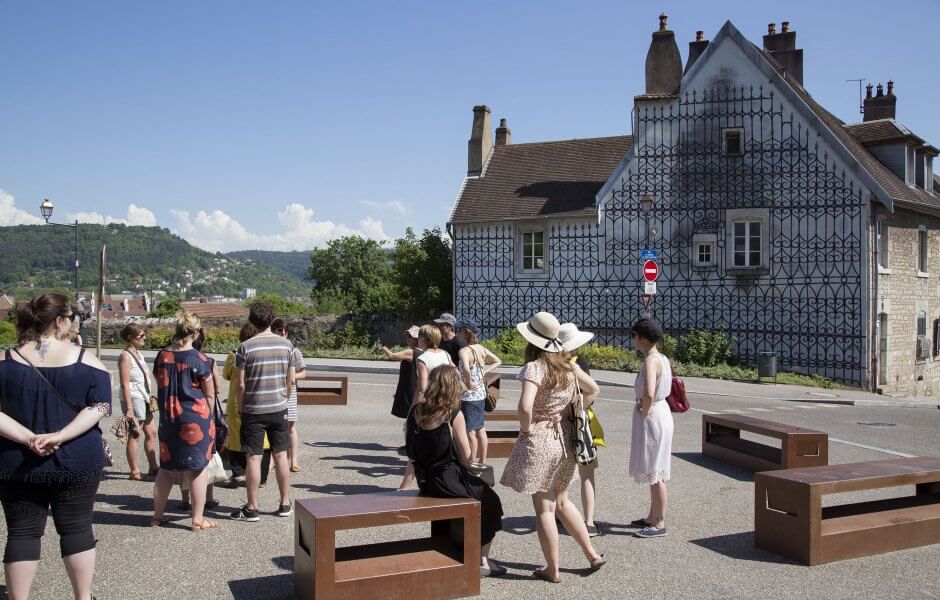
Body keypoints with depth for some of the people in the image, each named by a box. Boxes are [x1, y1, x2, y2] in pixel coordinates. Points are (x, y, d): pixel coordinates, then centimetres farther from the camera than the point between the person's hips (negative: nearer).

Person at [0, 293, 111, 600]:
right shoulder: (86, 361, -7)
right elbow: (99, 407, -12)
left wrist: (28, 438, -15)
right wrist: (61, 435, -17)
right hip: (78, 463, 0)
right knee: (76, 529, 10)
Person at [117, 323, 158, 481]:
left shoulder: (138, 353, 13)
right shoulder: (125, 356, -15)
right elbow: (125, 384, -20)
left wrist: (150, 397, 19)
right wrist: (129, 409, -23)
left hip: (144, 398, 9)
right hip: (133, 399, -9)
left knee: (151, 433, 13)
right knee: (135, 435, -1)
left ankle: (153, 467, 22)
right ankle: (134, 472, 8)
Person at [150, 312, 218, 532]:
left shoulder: (162, 356, 2)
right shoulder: (199, 359, -13)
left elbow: (160, 385, 13)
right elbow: (210, 393, -7)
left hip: (168, 417, 5)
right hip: (195, 418, -5)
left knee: (167, 468, 17)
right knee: (198, 468, 4)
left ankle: (157, 515, 25)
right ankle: (198, 520, 9)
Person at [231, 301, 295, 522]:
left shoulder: (246, 347, -9)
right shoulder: (286, 345, 0)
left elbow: (241, 384, -9)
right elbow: (291, 381, 4)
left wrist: (240, 409, 4)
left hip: (253, 410, -3)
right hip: (279, 409, 3)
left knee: (253, 458, 3)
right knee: (281, 456, 10)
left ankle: (252, 508, 9)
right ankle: (285, 504, 18)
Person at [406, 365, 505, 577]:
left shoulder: (415, 412, -1)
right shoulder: (454, 414, -17)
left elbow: (411, 452, 6)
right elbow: (466, 458, -12)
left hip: (424, 482, 7)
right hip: (448, 482, -7)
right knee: (489, 500, 18)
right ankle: (482, 561, 23)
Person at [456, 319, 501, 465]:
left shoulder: (464, 351, -19)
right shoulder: (481, 348, 4)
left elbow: (466, 369, -38)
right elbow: (498, 361, 16)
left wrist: (469, 382, -20)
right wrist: (484, 372, 9)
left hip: (469, 396, -8)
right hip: (481, 394, 8)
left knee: (470, 431, 3)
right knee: (480, 429, 17)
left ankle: (472, 462, 11)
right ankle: (482, 460, 26)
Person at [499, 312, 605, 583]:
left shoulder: (534, 368, -18)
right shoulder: (568, 365, 3)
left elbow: (525, 407, -31)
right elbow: (593, 390, 15)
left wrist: (525, 430, -14)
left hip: (539, 441, -7)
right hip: (565, 439, 7)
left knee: (544, 508, 5)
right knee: (561, 502, 23)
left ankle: (552, 570, 15)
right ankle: (593, 555, 27)